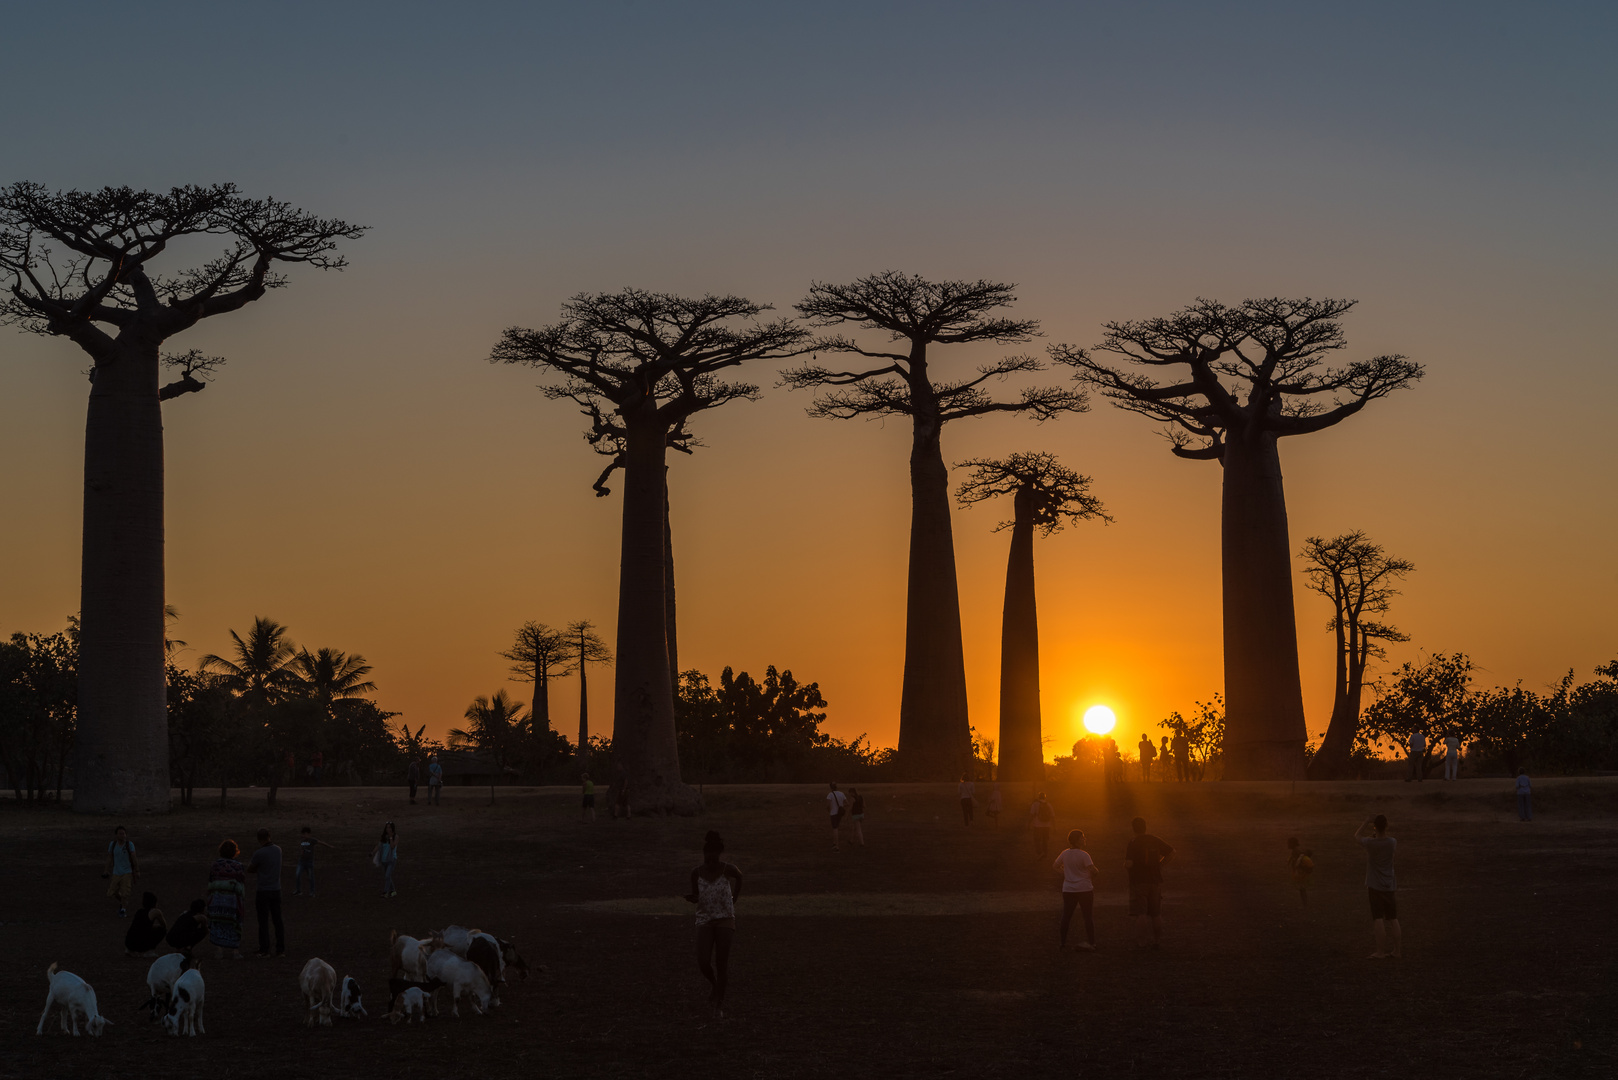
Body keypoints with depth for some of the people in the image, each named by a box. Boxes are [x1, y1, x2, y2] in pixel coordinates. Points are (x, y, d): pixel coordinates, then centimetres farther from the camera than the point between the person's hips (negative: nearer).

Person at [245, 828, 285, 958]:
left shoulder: (259, 854, -16)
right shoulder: (277, 850, 3)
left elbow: (250, 870, -3)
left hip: (263, 892, -5)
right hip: (276, 890, 5)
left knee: (263, 922, 2)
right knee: (278, 920, 11)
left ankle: (264, 950, 3)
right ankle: (280, 949, 13)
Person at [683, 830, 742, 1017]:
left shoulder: (727, 869, -10)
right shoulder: (696, 873, -6)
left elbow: (739, 876, 13)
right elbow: (696, 895, 8)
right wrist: (691, 898, -15)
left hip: (725, 919, -1)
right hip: (705, 920, 2)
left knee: (721, 962, -3)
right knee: (703, 963, -9)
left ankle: (720, 1003, 10)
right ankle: (715, 986, 23)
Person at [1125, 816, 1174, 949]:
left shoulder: (1133, 844, -11)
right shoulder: (1155, 841, 4)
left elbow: (1129, 864, -18)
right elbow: (1172, 851, 11)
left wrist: (1125, 855, 2)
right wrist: (1161, 863, 16)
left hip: (1139, 882, -5)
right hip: (1155, 880, 5)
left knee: (1140, 914, -4)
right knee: (1156, 913, 11)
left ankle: (1141, 942, -8)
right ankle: (1157, 942, 14)